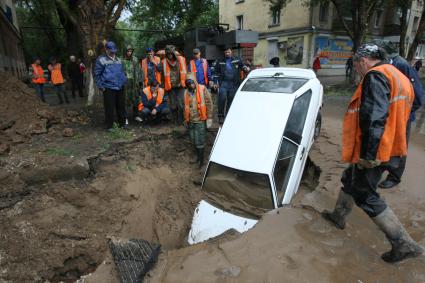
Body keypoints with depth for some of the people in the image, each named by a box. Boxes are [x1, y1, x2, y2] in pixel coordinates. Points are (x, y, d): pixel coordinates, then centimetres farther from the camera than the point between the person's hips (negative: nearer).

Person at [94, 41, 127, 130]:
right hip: (109, 88, -6)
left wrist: (124, 81, 17)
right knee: (110, 108, -3)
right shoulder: (101, 60, -3)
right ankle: (110, 126, 8)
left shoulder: (118, 59, 16)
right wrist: (100, 86, -7)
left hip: (120, 87, 6)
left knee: (121, 106, 12)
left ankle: (122, 123, 25)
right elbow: (97, 74, -3)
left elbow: (122, 72, 27)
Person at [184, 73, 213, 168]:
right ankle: (198, 156, 34)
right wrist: (186, 119, 17)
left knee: (200, 142, -2)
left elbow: (209, 104, -9)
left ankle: (201, 160, 13)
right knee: (194, 141, 14)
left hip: (200, 120, -5)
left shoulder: (202, 89, -9)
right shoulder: (186, 92, 6)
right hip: (191, 121, 5)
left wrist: (209, 118, -10)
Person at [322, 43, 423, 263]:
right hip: (384, 149, 10)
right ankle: (339, 215, 41)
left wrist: (367, 154, -27)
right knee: (349, 180, 24)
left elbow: (373, 118, -28)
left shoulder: (376, 76, -17)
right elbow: (396, 117, 20)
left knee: (366, 196, 2)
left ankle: (404, 243, 10)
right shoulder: (398, 78, 16)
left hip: (371, 153, -10)